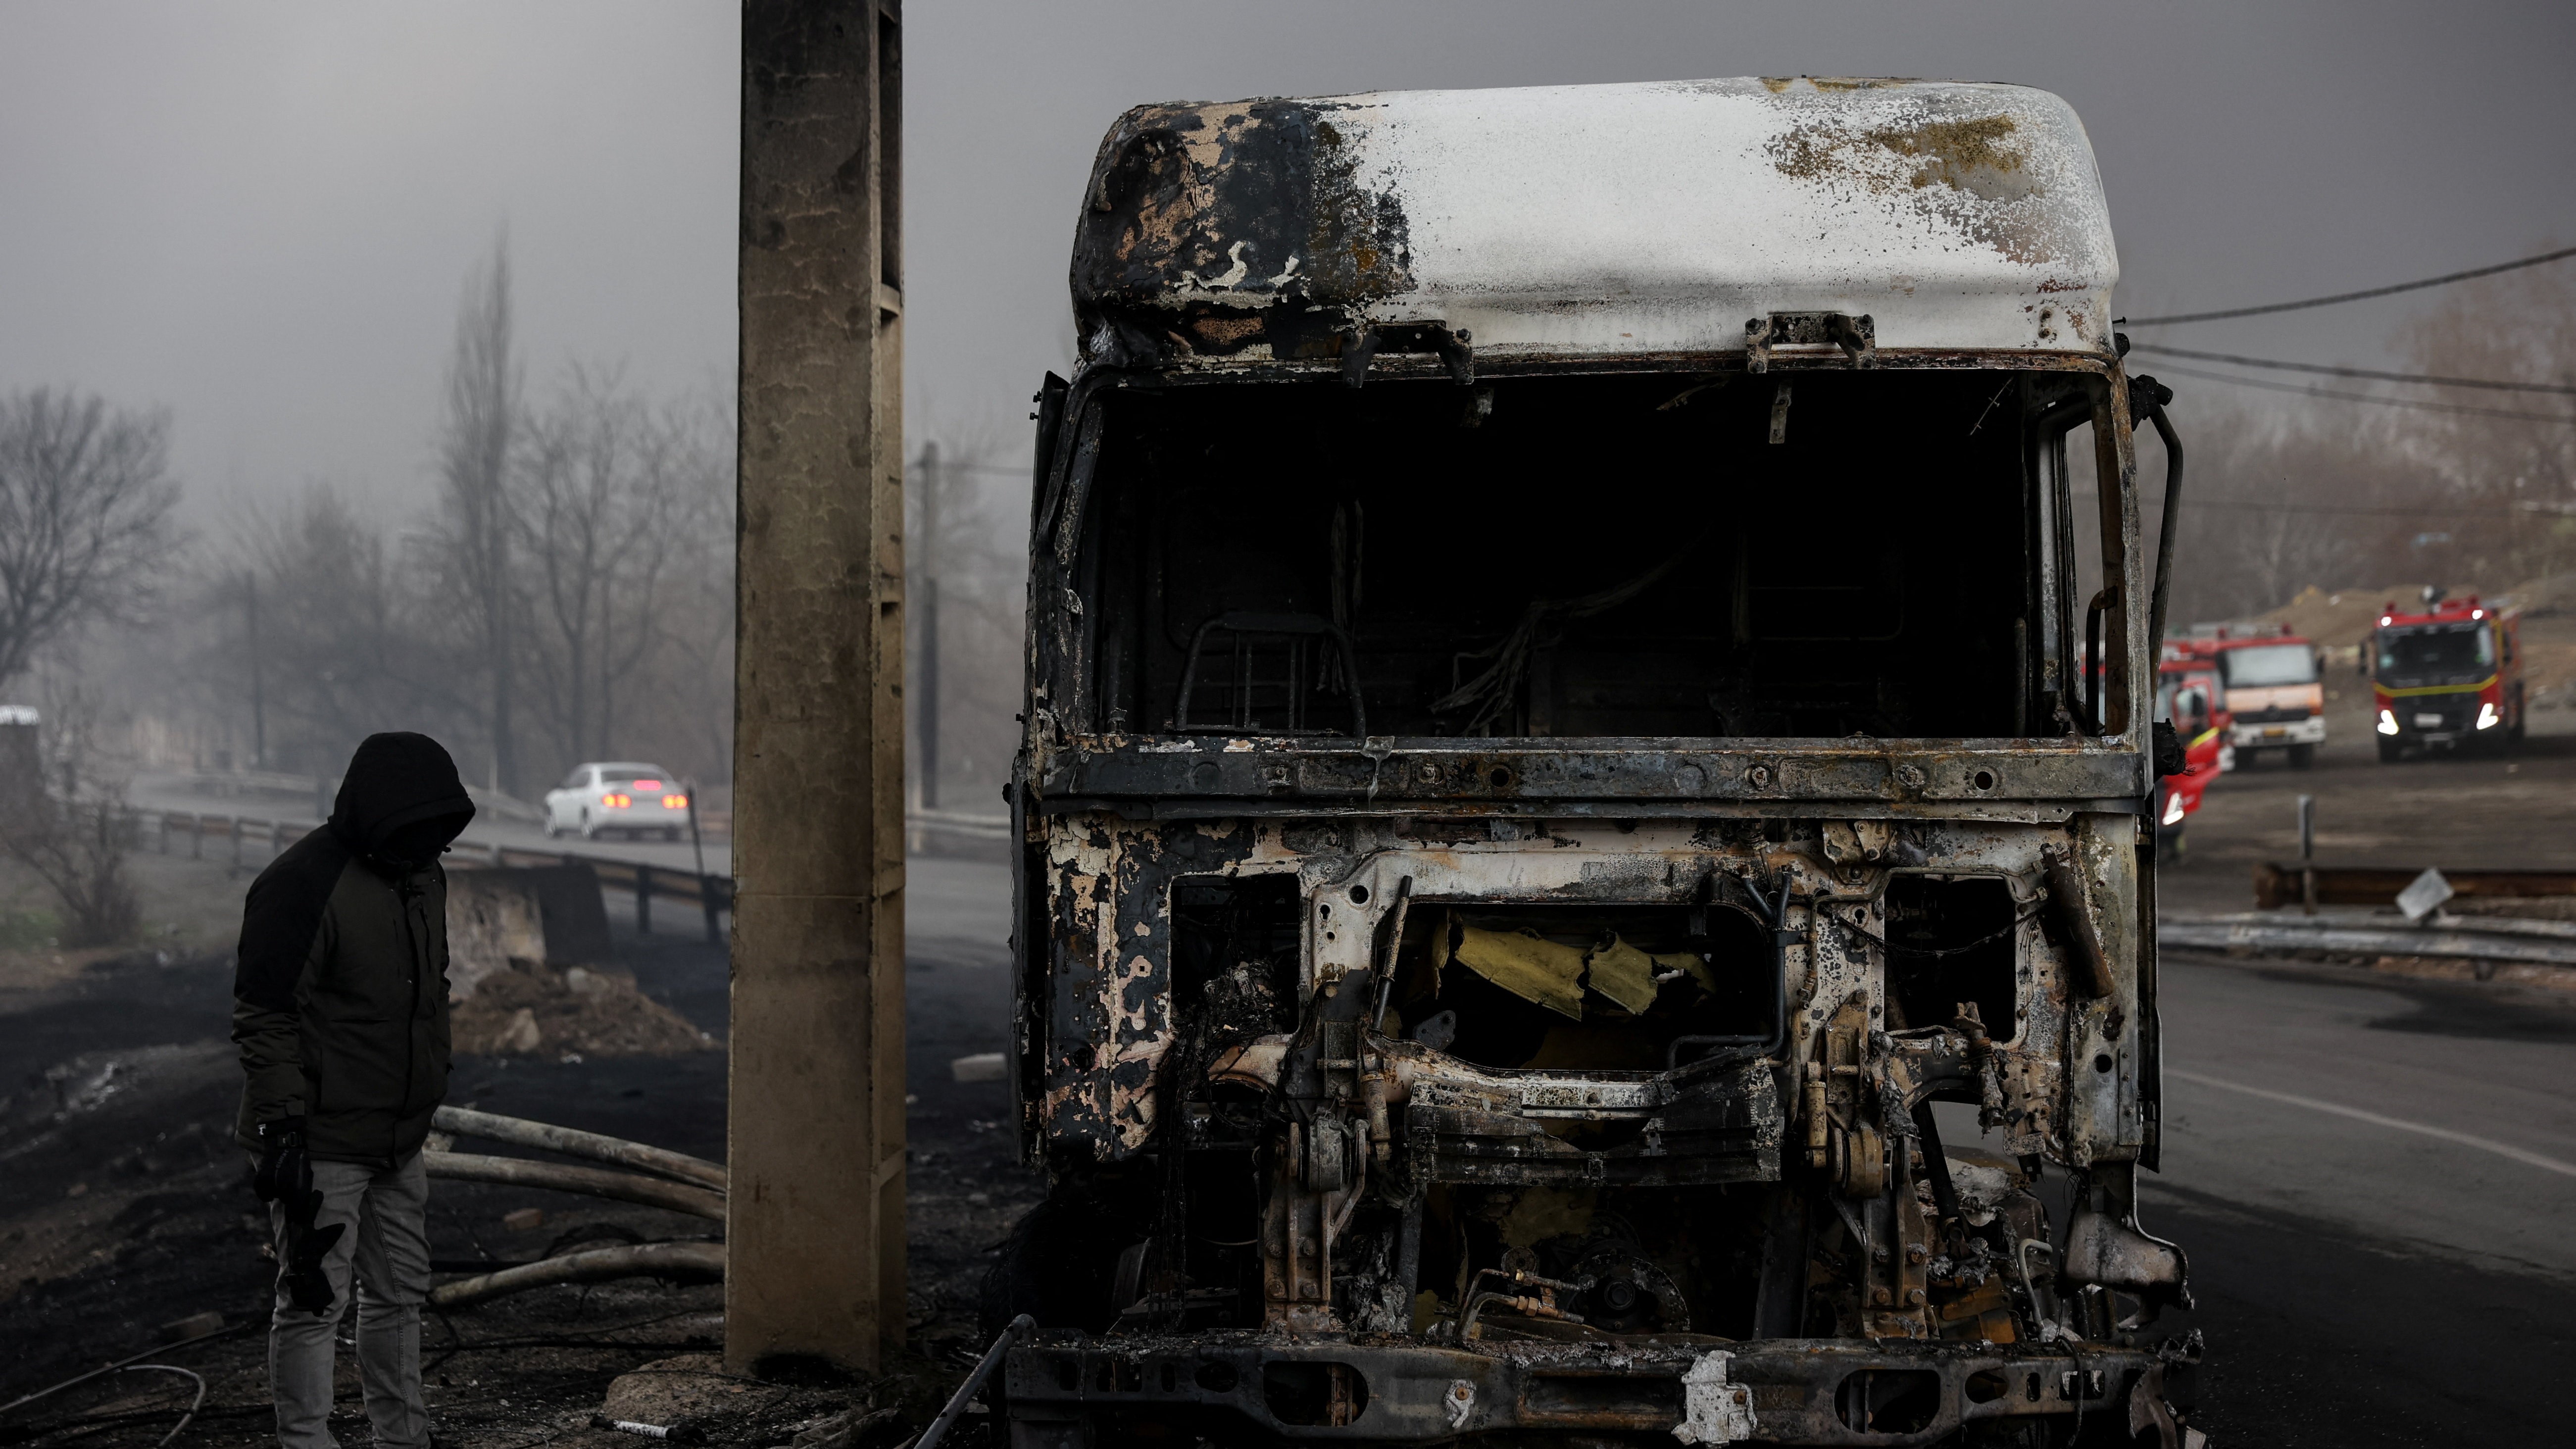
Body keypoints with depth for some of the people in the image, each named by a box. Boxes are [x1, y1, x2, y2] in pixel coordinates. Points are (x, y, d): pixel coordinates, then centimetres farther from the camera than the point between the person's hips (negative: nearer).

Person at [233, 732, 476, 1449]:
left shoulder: (422, 876, 8)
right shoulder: (301, 884, -19)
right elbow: (263, 1020, -19)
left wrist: (431, 1094, 22)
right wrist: (281, 1129, -21)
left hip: (399, 1140, 9)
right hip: (322, 1143, -9)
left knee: (401, 1292, 17)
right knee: (313, 1302, -3)